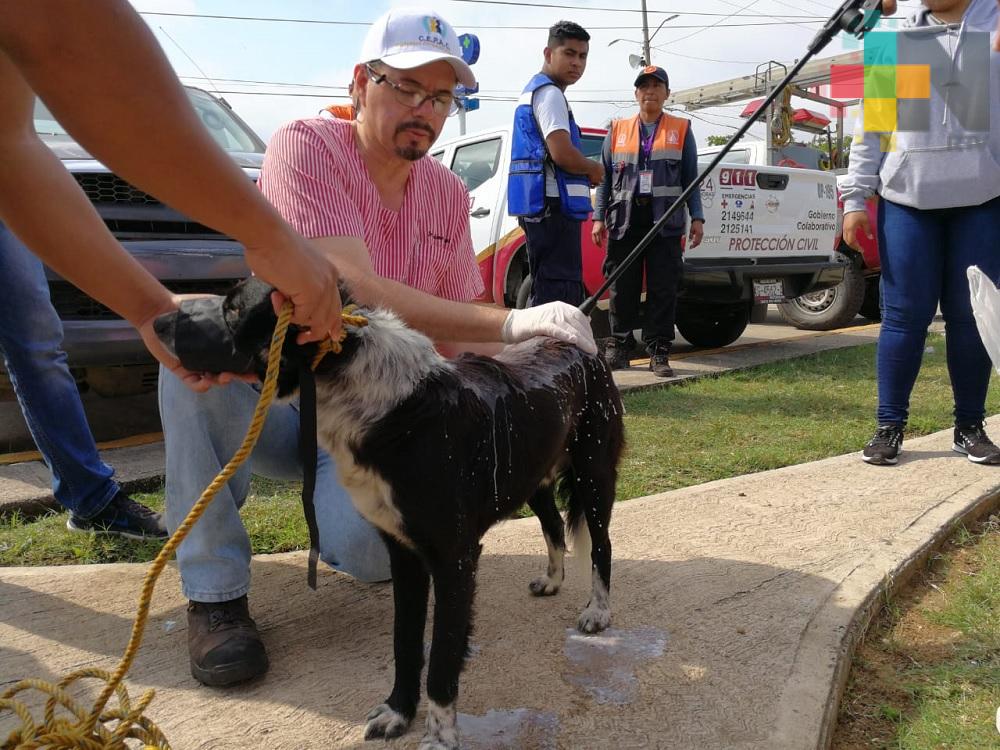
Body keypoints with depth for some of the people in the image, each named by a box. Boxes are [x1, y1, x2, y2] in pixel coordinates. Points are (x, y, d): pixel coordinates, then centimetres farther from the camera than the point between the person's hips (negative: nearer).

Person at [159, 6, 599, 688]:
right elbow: (354, 291, -28)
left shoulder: (449, 196, 3)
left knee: (378, 554, -27)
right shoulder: (306, 147, -13)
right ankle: (215, 594, -18)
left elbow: (460, 338, 0)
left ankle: (344, 506, 15)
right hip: (277, 394, -2)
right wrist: (509, 322, -33)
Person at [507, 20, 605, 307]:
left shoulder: (535, 91, 23)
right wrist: (595, 169, -2)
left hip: (544, 206, 11)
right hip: (553, 206, -11)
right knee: (559, 292, -13)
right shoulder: (549, 92, -9)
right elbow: (563, 154, -22)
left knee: (546, 288, 16)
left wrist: (587, 173, 15)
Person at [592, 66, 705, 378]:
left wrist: (697, 218, 1)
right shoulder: (617, 131, 15)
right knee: (622, 288, 2)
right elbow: (605, 177, 14)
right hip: (625, 220, 1)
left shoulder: (681, 130, 13)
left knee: (664, 289, -2)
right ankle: (619, 347, 12)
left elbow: (691, 179, 11)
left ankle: (658, 352, 4)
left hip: (666, 221, -1)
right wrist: (599, 217, 4)